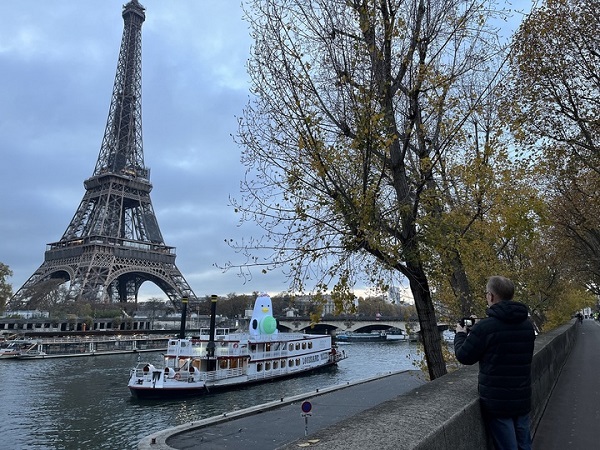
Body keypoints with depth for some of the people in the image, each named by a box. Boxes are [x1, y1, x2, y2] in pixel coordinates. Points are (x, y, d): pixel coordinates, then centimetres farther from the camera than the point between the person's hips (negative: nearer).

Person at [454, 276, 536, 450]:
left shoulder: (485, 326, -18)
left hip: (496, 401, -6)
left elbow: (464, 356, -7)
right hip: (522, 399, 6)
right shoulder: (527, 324, 4)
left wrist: (460, 334, 11)